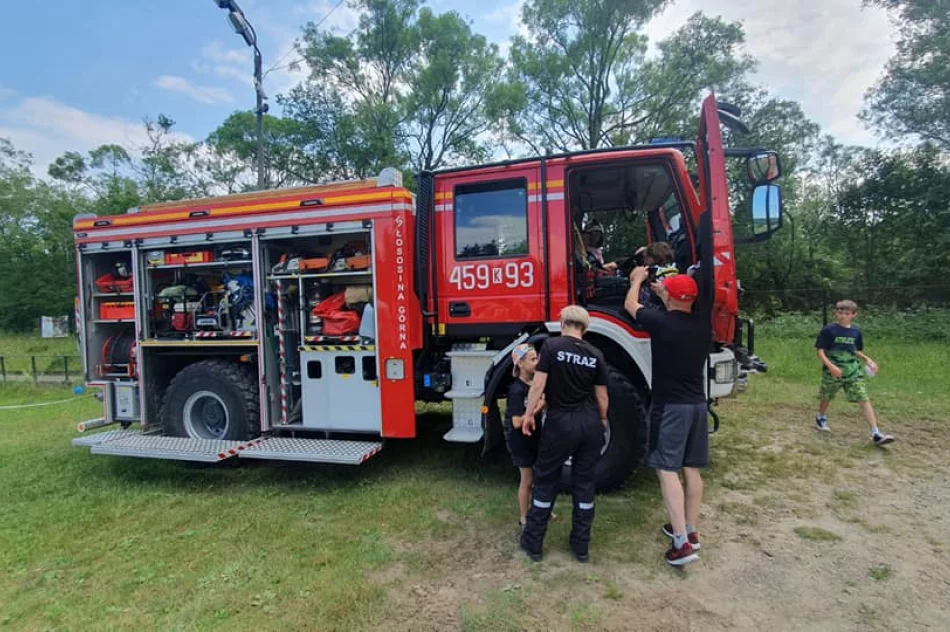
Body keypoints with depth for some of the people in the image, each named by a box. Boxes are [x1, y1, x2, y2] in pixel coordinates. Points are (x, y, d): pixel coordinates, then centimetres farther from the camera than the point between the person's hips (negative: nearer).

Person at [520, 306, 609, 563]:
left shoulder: (552, 346, -8)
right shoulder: (595, 354, 3)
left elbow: (538, 385, -12)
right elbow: (602, 396, 8)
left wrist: (529, 414, 0)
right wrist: (602, 420, 25)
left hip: (560, 422, -3)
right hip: (590, 423, 3)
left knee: (545, 481, 10)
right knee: (584, 483, 13)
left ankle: (533, 542, 20)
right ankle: (581, 546, 24)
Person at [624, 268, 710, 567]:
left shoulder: (661, 322, -14)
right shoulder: (704, 327, 2)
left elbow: (630, 305, 5)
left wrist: (638, 278, 22)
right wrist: (666, 297, 33)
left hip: (670, 406, -6)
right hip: (697, 404, 6)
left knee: (667, 470, -4)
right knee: (692, 469, 13)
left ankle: (682, 543, -7)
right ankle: (690, 531, 26)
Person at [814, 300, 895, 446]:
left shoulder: (856, 332, 4)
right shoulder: (828, 330, -11)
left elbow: (857, 351, 18)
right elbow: (820, 350, -13)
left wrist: (867, 360, 1)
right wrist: (830, 366, -24)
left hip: (853, 372, 3)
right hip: (832, 372, -3)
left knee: (864, 400, -7)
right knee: (826, 397, 14)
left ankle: (876, 434, -9)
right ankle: (821, 418, 43)